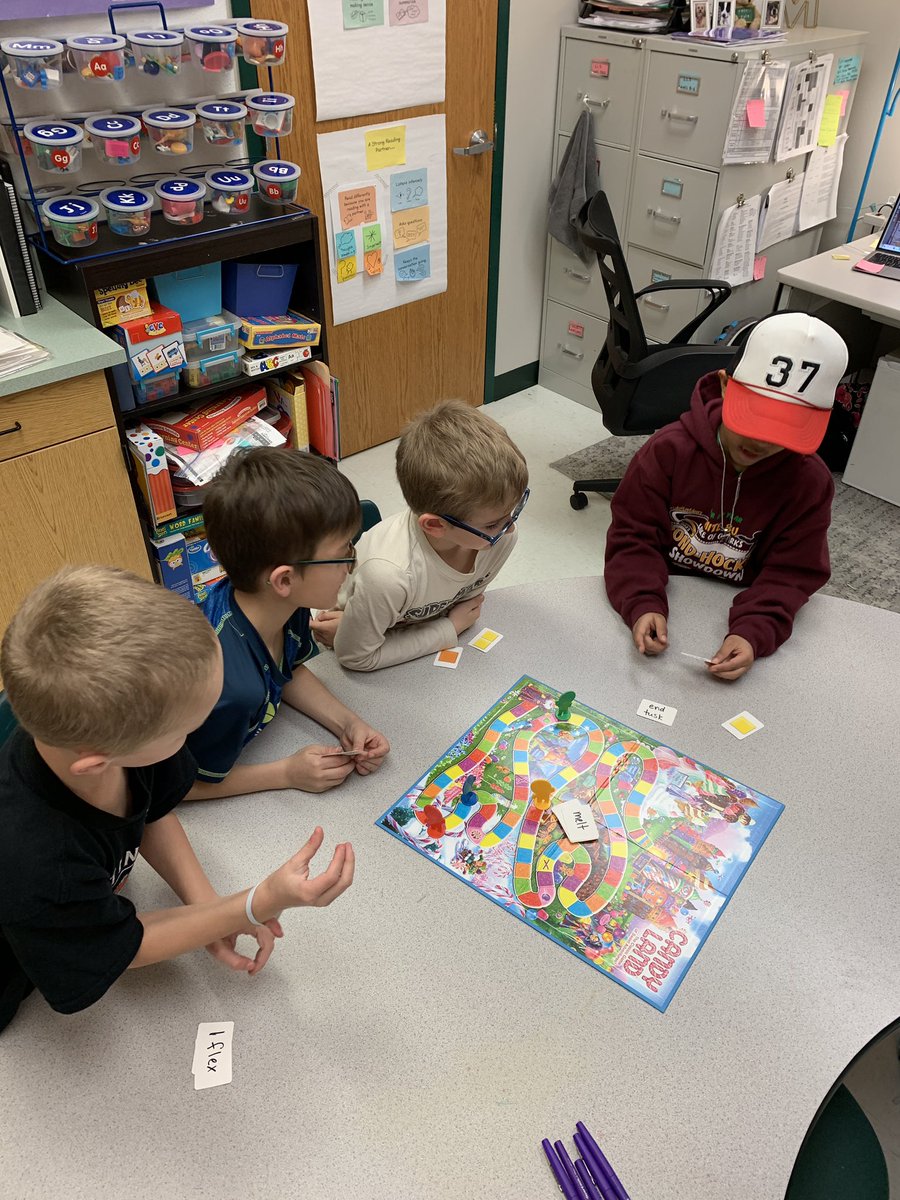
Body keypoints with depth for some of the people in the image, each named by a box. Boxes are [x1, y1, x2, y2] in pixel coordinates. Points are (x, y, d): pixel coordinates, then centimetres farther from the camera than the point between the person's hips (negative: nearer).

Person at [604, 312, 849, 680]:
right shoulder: (670, 447, -12)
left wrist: (752, 635, -28)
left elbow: (790, 574, -9)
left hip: (734, 612, 2)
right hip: (665, 598, -1)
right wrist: (643, 605, -29)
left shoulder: (810, 482, -9)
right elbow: (634, 536, -11)